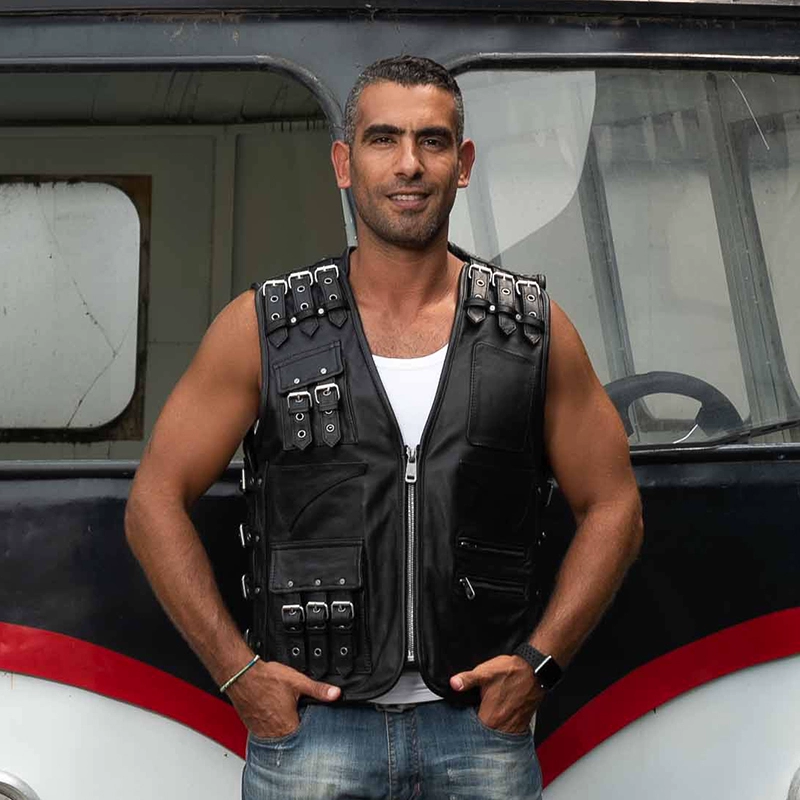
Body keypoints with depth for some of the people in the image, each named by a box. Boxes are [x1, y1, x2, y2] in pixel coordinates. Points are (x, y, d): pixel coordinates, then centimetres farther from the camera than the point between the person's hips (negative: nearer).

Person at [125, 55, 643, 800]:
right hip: (311, 725, -1)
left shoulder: (534, 330, 2)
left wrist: (541, 660, -3)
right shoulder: (263, 327, -1)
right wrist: (237, 670, -5)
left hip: (481, 730, 1)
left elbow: (612, 506, 7)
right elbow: (156, 500, 1)